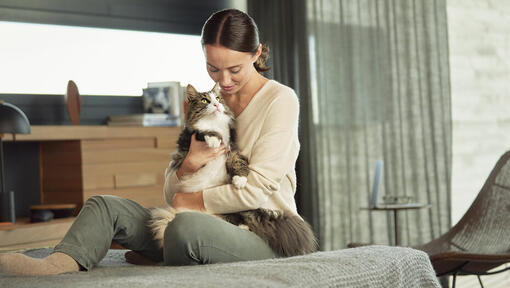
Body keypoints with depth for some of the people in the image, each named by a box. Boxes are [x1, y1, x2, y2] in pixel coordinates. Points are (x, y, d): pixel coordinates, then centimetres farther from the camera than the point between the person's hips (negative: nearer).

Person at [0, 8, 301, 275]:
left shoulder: (280, 100, -4)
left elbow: (256, 191, -12)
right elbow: (172, 194, 12)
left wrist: (192, 200, -2)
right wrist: (188, 165, -10)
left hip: (264, 237, -7)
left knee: (186, 226, -39)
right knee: (106, 206, -8)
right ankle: (58, 265, -35)